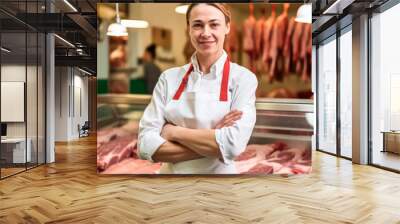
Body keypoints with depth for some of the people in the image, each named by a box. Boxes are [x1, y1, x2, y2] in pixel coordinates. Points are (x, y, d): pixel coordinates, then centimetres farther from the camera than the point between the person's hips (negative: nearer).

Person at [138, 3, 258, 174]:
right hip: (170, 172, 2)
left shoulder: (243, 78, -11)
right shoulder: (169, 78, -5)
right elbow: (146, 145, -13)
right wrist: (211, 141, -21)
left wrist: (173, 131, -16)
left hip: (218, 172, -2)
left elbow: (234, 144, -23)